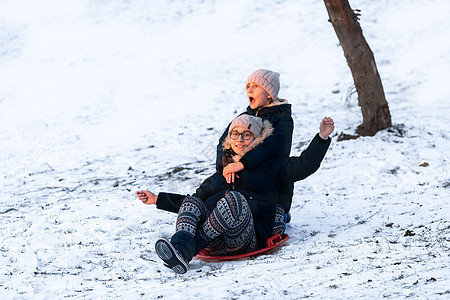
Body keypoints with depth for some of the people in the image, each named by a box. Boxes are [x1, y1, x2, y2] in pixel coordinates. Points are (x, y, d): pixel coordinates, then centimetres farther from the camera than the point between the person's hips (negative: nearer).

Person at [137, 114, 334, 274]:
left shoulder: (270, 167, 21)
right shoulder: (221, 173, 32)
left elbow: (303, 166, 8)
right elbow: (195, 200, 38)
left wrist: (322, 138, -5)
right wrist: (158, 199, 34)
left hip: (249, 238, -4)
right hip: (214, 244, 4)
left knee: (233, 198, -33)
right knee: (191, 202, -22)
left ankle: (185, 252, -38)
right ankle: (179, 247, -52)